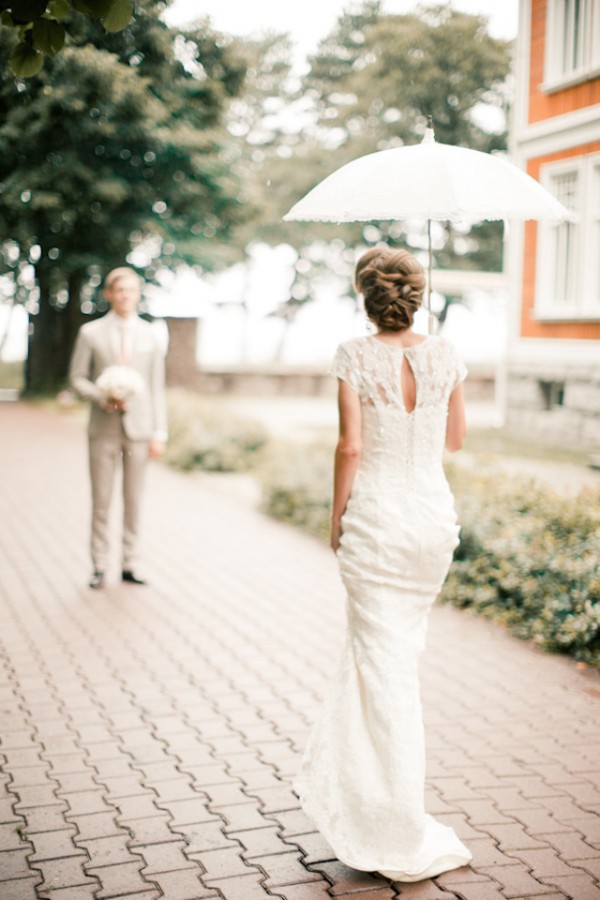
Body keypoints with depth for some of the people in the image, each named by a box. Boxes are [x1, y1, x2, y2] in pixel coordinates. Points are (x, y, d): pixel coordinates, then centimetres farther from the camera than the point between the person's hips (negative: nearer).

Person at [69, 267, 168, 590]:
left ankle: (129, 564, 14)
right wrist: (104, 398, -14)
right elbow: (77, 378, 4)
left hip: (138, 429, 1)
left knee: (133, 499, 5)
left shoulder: (150, 336, 6)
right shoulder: (91, 332, 3)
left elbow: (157, 388, 5)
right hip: (104, 428, -1)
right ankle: (99, 566, 11)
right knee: (101, 500, 3)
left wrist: (159, 433, 1)